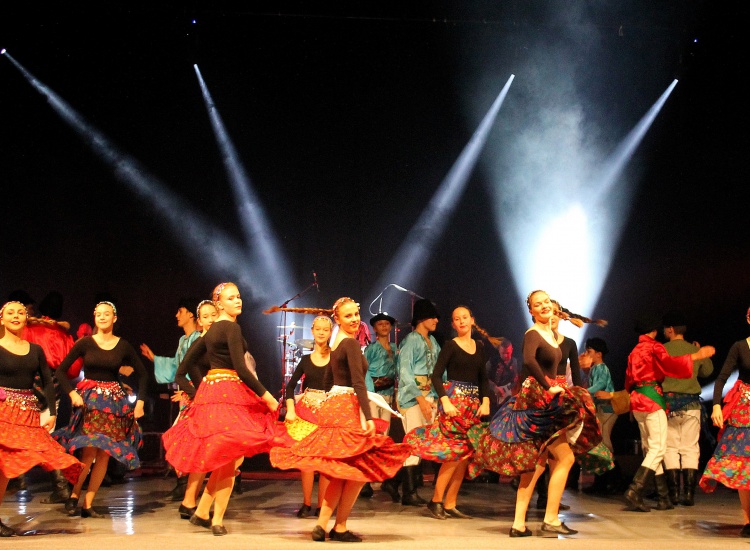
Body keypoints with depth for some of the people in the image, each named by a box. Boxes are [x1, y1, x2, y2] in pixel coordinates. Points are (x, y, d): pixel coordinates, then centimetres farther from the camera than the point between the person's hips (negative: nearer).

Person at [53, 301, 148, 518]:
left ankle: (88, 504, 5)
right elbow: (61, 371, 2)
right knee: (89, 451, -14)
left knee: (104, 455, -1)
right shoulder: (85, 343, 1)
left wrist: (140, 401, 4)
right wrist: (72, 393, -11)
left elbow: (142, 374, 15)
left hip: (114, 401, 2)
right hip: (89, 400, -2)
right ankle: (73, 495, 5)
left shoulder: (123, 346, 6)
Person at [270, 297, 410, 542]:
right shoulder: (351, 344, -13)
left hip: (333, 405, 9)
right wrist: (368, 417, -26)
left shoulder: (337, 343, 14)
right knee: (358, 471, -1)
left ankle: (322, 525, 7)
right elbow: (358, 382, -21)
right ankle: (340, 528, 4)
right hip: (348, 410, -9)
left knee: (340, 473, 11)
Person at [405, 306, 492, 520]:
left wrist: (485, 401, -1)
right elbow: (436, 376, -8)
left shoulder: (479, 347, 13)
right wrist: (445, 401, -20)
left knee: (465, 454, 2)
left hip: (474, 403, 6)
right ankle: (436, 501, -2)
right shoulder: (450, 346, -2)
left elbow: (483, 378, 14)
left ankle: (450, 505, 7)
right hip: (454, 400, -6)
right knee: (455, 452, -12)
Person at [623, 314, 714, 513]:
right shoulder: (655, 347, -3)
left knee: (650, 448, 9)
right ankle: (635, 492, -23)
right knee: (658, 448, -10)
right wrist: (696, 356, -23)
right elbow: (669, 363, -21)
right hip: (652, 399, -8)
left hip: (636, 400, 8)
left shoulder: (634, 352, 19)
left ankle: (663, 497, 8)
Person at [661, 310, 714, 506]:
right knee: (690, 448, 4)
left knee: (670, 448, 5)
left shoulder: (663, 349, -4)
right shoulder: (695, 350, 4)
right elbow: (707, 371, 19)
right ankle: (689, 493, -1)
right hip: (692, 404, 2)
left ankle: (673, 492, 1)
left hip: (669, 402, -2)